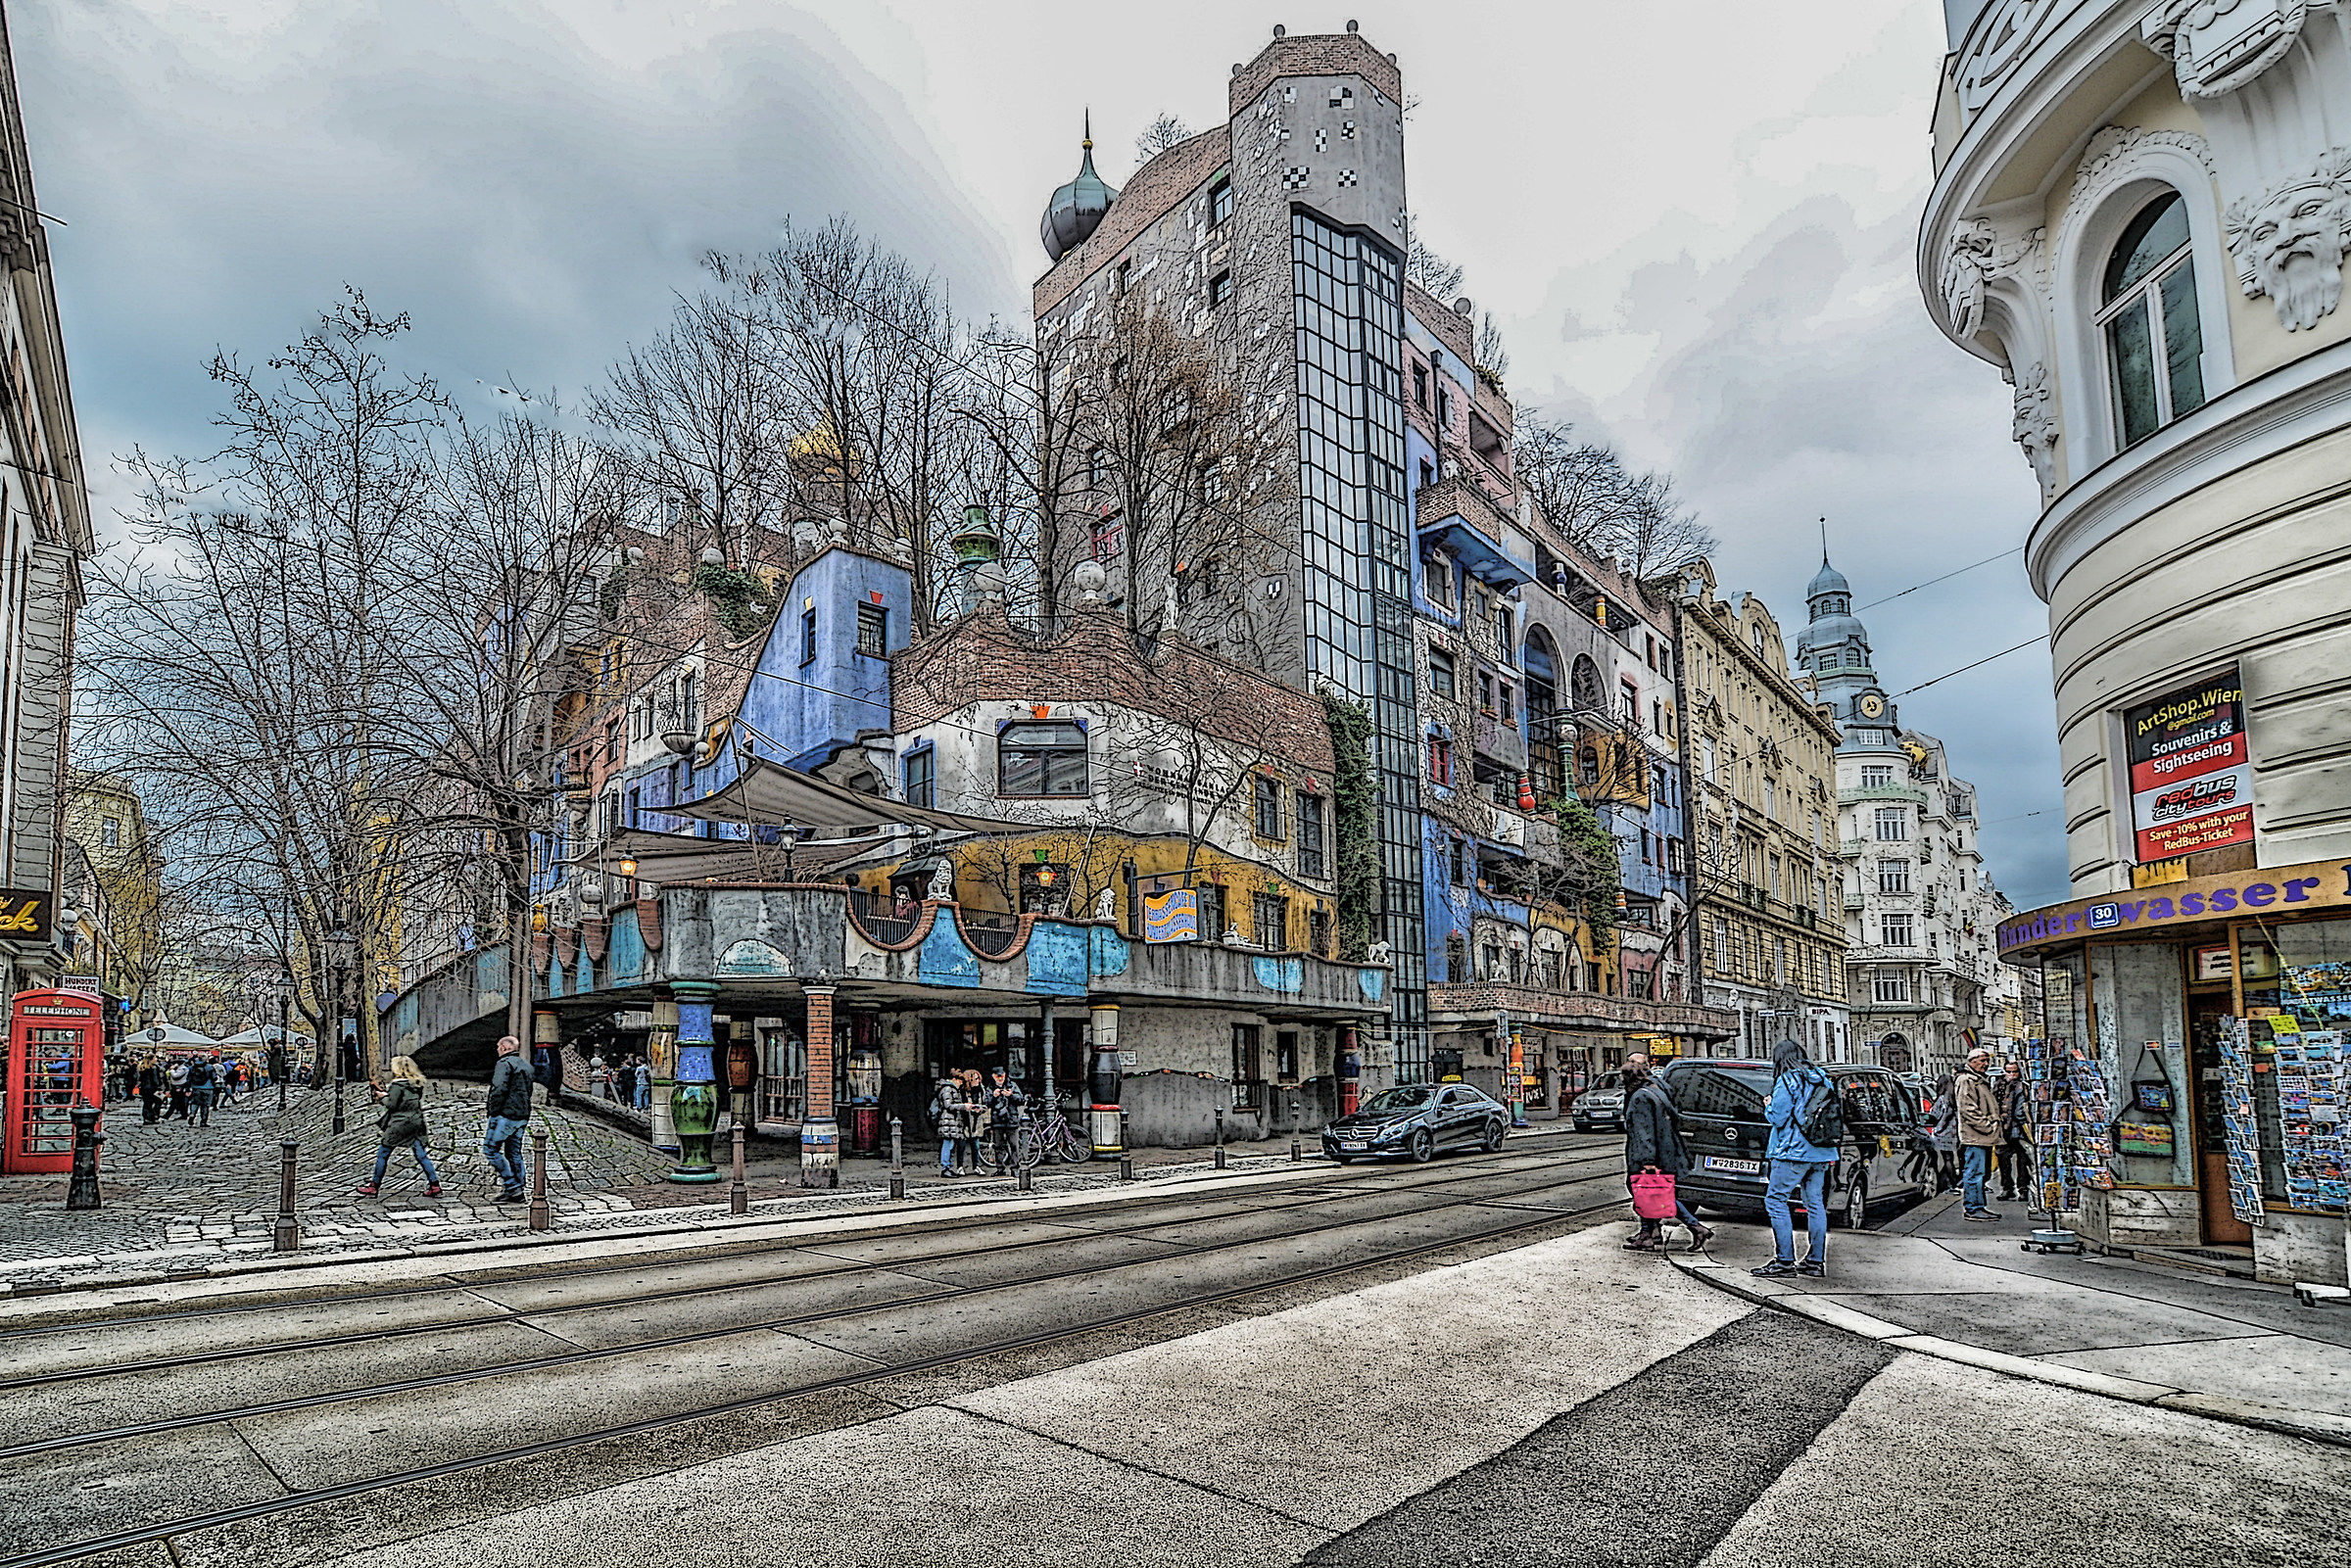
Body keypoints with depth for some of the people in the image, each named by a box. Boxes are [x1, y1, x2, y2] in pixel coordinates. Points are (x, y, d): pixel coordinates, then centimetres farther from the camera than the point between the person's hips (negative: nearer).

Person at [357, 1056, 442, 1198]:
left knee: (382, 1154, 10)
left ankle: (373, 1187, 18)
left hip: (399, 1125, -6)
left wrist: (383, 1096, 3)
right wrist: (387, 1092, 16)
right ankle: (435, 1186, 1)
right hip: (416, 1124, 6)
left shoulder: (397, 1084, -13)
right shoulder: (417, 1084, 8)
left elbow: (391, 1104, -14)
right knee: (421, 1156, 6)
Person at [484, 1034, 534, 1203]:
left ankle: (511, 1185, -8)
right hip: (522, 1117, 9)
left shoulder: (504, 1063, -9)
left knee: (490, 1148, -1)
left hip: (506, 1115, -9)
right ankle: (517, 1192, 10)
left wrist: (492, 1111, -11)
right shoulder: (524, 1065, 20)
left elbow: (500, 1089, -20)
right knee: (514, 1152, 11)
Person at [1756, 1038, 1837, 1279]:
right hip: (1820, 1154, 8)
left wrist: (1768, 1106, 5)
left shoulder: (1786, 1081, -12)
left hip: (1794, 1152, -8)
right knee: (1815, 1204, 11)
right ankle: (1816, 1261, 14)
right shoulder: (1822, 1079, 12)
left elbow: (1777, 1118, -14)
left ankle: (1785, 1260, -6)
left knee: (1775, 1200, -3)